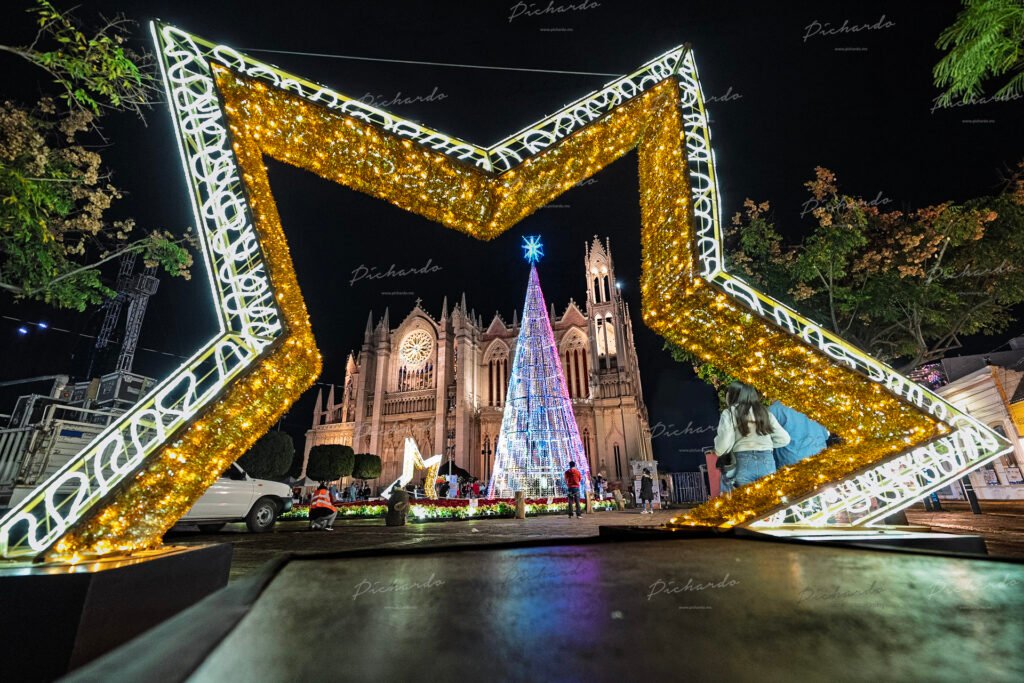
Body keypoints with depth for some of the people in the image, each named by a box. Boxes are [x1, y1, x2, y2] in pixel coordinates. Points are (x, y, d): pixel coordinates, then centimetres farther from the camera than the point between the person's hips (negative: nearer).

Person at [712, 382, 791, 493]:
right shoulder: (765, 412, 15)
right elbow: (784, 439, 12)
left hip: (742, 464, -4)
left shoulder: (729, 413, 2)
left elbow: (723, 444, -8)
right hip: (768, 462, 4)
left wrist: (717, 451, 11)